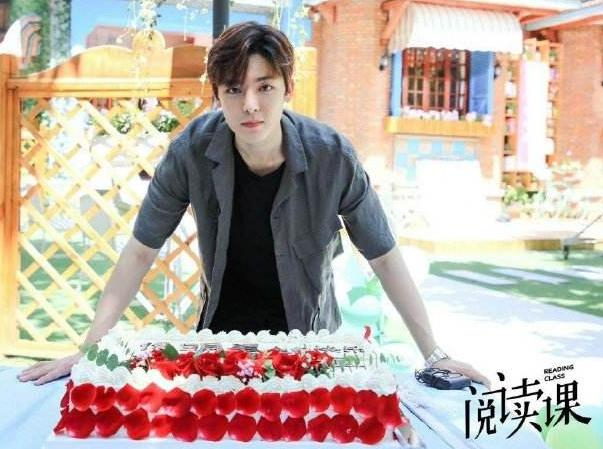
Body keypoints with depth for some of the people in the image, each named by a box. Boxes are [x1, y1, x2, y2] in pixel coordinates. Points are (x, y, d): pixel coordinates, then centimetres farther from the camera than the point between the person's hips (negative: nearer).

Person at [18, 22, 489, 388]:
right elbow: (141, 251, -13)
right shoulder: (192, 150, -21)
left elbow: (383, 257, -14)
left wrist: (434, 354, -14)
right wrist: (90, 347, -16)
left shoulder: (332, 155, -23)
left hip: (308, 334, 0)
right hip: (222, 330, 1)